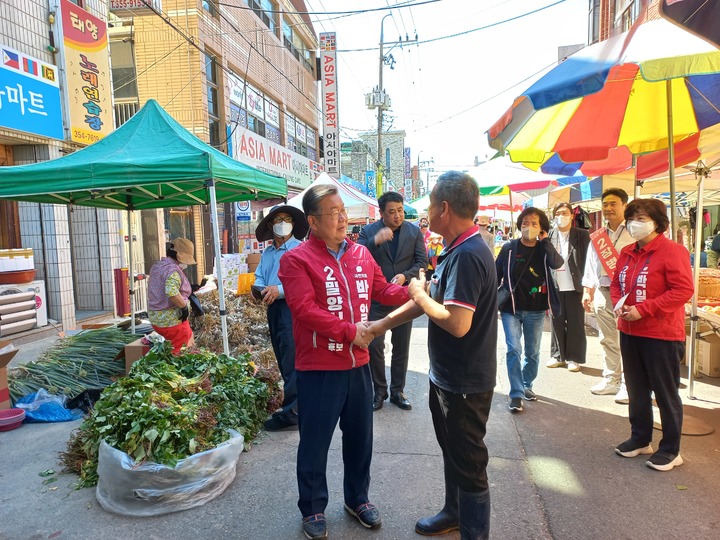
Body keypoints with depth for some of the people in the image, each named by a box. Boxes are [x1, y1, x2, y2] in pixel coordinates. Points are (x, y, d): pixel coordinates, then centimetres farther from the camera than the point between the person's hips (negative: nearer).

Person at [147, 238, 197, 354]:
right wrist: (184, 306, -24)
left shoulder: (156, 266, 10)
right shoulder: (173, 270, -21)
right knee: (179, 353, 1)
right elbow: (171, 292, -37)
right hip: (173, 320, -10)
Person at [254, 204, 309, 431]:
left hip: (292, 306, -8)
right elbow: (259, 277, 12)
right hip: (273, 308, 8)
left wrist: (280, 290, -26)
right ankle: (299, 400, 28)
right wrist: (260, 288, -10)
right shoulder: (267, 253, 16)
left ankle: (291, 411, -3)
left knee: (291, 360, -8)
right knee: (282, 358, 15)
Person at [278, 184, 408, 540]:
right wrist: (350, 331, -23)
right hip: (318, 369, -5)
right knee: (315, 443, 10)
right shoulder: (296, 259, -13)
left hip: (358, 365, 6)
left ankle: (357, 498, 42)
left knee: (360, 437, 20)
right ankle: (313, 509, 32)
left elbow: (383, 291, 13)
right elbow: (305, 310, -22)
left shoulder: (361, 253, 6)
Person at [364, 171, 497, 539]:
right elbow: (433, 300, 14)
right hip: (447, 376, 10)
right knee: (451, 450, 26)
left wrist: (420, 295, -16)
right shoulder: (457, 250, 7)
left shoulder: (468, 255, -26)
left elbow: (457, 323, -33)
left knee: (468, 464, 7)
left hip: (464, 383, -10)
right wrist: (381, 324, 14)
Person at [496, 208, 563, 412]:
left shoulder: (544, 250, 1)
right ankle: (516, 394, 1)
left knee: (533, 352, 12)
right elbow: (496, 275, 1)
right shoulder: (509, 248, -3)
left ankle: (527, 385, 31)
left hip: (536, 310, 2)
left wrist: (545, 241, -14)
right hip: (511, 308, -2)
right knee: (514, 350, -7)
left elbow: (557, 263, -20)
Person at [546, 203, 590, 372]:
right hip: (555, 286, 2)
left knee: (575, 324, 4)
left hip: (574, 287, -2)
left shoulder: (582, 235, 0)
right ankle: (558, 355, 21)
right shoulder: (549, 236, 7)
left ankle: (574, 358, 14)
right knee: (557, 322, 10)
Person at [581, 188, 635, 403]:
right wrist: (587, 292, 13)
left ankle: (627, 384, 8)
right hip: (602, 293, 6)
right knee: (608, 340, 13)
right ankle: (611, 379, 24)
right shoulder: (597, 236, 14)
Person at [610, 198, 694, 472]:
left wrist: (643, 309, -22)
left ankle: (670, 450, 22)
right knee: (637, 390, 18)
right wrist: (618, 304, -6)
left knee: (666, 393, 6)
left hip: (662, 335, -7)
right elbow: (616, 284, 16)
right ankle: (640, 439, 35)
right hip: (630, 332, 7)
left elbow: (684, 290, -19)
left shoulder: (672, 251, -14)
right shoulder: (627, 253, 9)